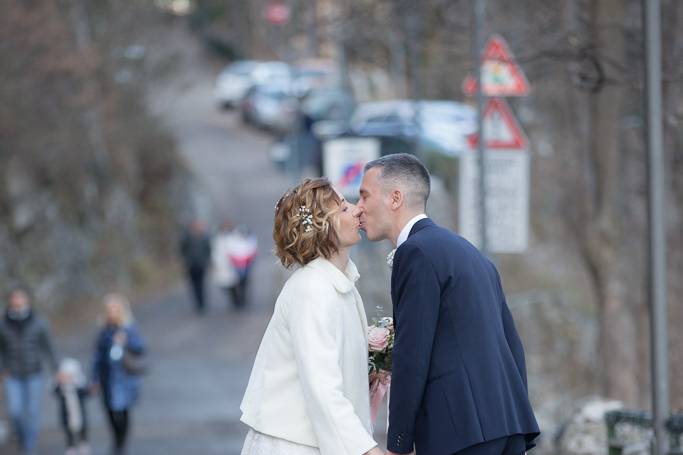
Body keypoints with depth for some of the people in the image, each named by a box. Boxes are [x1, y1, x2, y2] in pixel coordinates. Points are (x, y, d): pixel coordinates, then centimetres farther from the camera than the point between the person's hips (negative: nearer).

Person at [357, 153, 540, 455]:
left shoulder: (416, 253, -6)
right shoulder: (468, 252, 23)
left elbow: (412, 355, -11)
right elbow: (512, 347, 21)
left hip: (461, 430, -9)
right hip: (506, 422, 9)